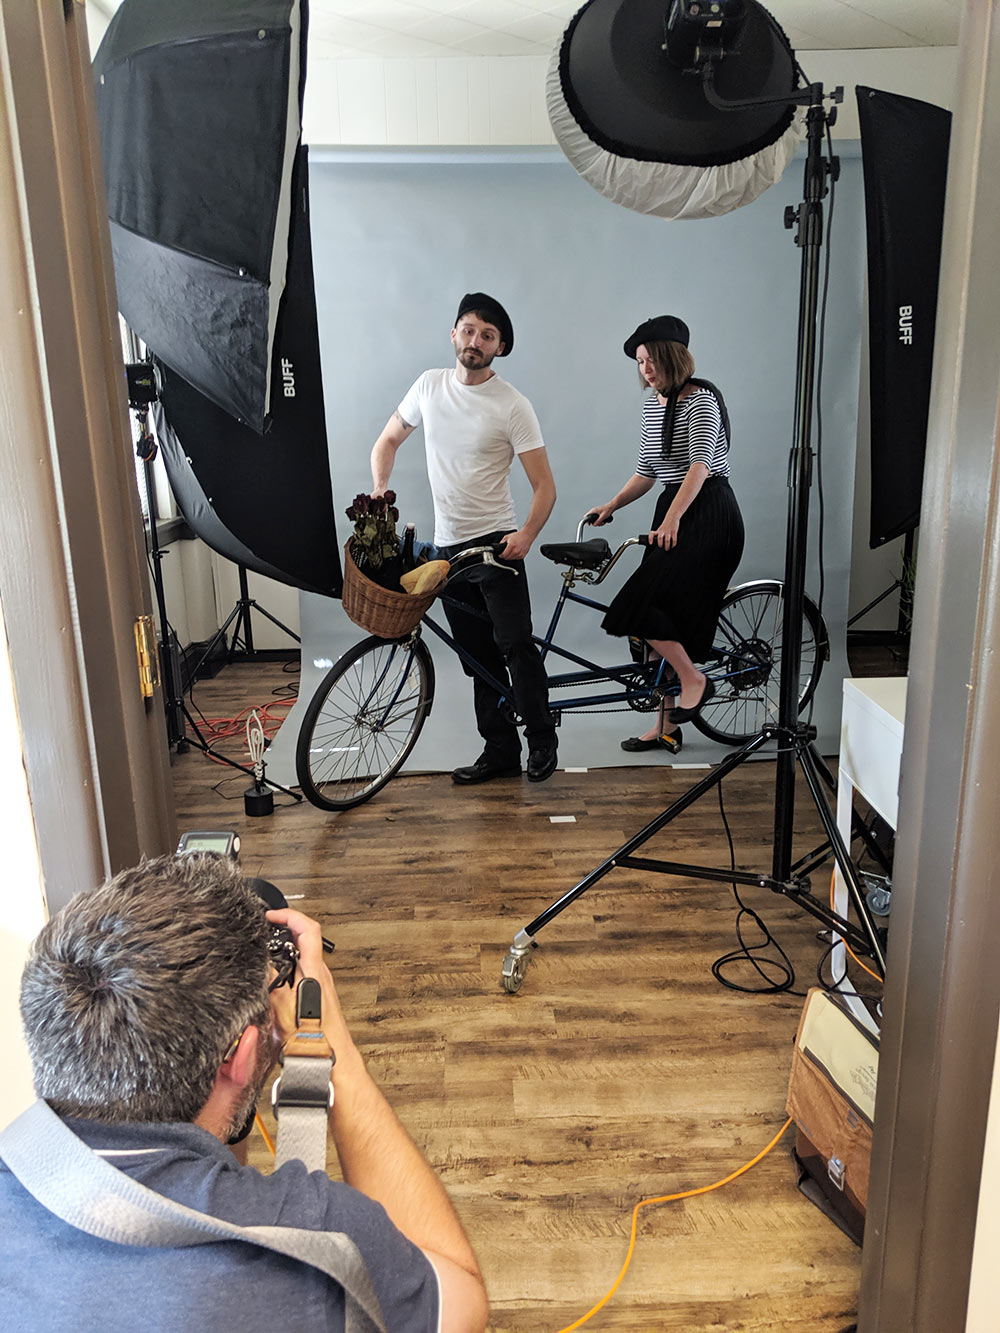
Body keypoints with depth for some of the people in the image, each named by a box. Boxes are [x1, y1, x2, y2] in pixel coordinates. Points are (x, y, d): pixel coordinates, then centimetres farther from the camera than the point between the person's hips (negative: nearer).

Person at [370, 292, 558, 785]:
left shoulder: (513, 405, -8)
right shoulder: (429, 385, 6)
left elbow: (544, 485, -9)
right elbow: (388, 440, 18)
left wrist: (527, 534, -26)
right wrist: (379, 491, 0)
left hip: (495, 543, -5)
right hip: (447, 545, 5)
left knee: (514, 643, -12)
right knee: (478, 656, 10)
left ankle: (542, 740, 5)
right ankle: (500, 750, 19)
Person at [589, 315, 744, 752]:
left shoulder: (701, 399, -10)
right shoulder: (652, 404, 14)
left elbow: (699, 465, -22)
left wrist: (671, 519, -33)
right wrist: (610, 506, 4)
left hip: (708, 515, -8)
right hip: (673, 513, 8)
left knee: (642, 608, -19)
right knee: (669, 618, 7)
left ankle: (694, 679, -1)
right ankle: (666, 727, 14)